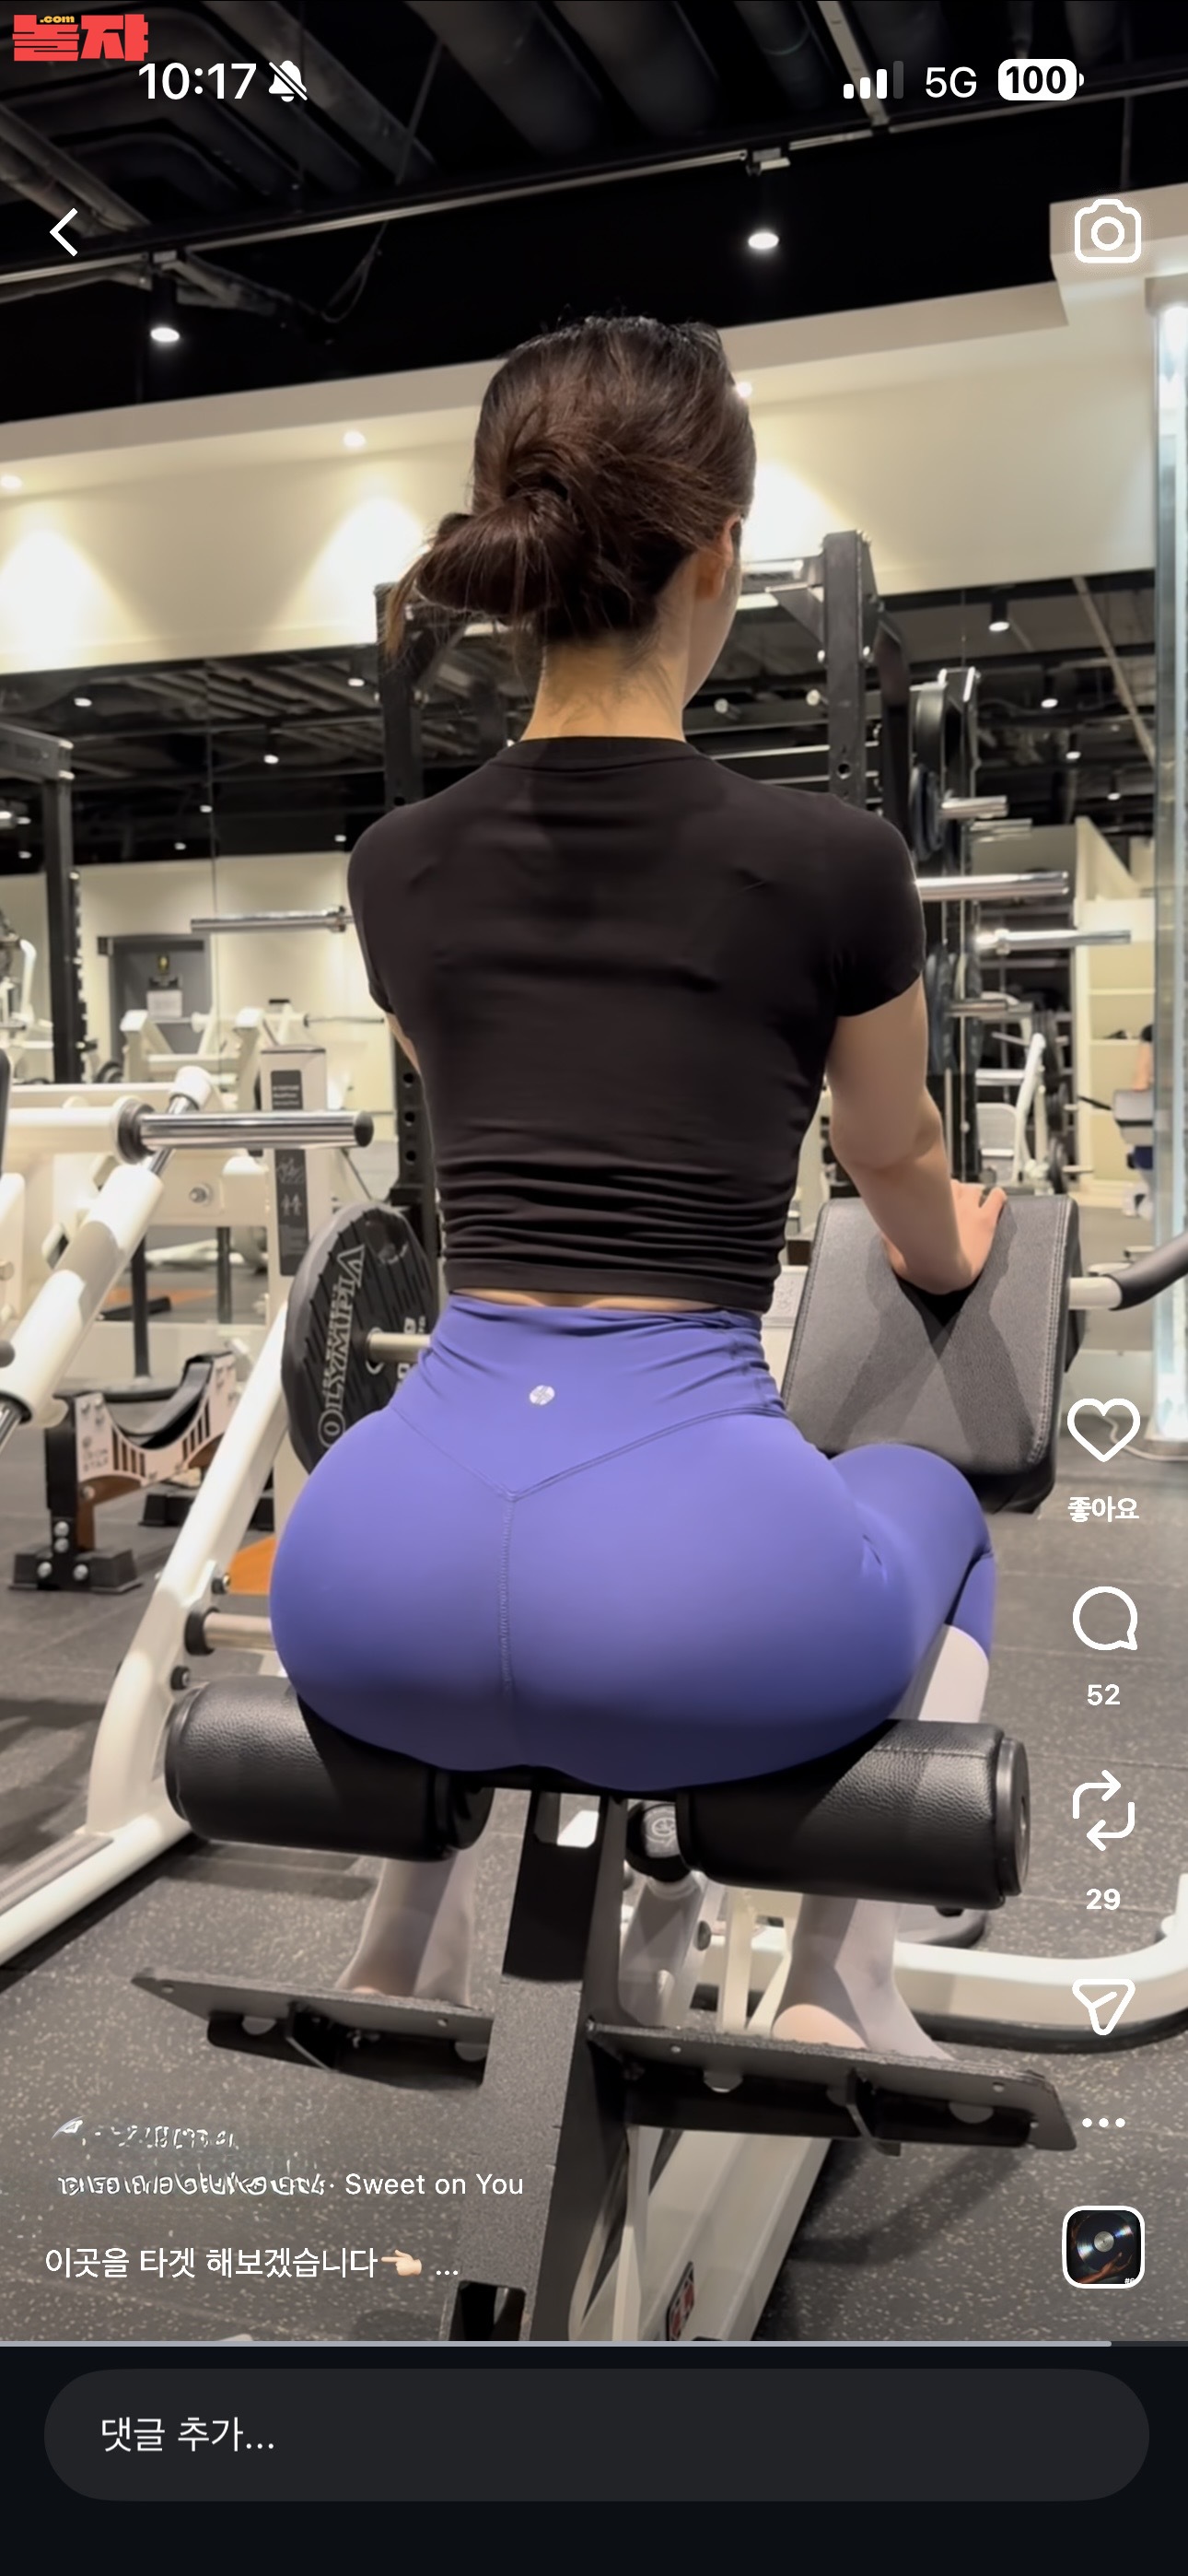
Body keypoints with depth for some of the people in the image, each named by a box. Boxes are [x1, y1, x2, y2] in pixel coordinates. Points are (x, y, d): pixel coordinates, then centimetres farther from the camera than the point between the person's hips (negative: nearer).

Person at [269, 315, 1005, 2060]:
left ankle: (414, 1938, 36)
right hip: (701, 1578, -3)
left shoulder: (398, 867, 10)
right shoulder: (831, 861, -1)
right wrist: (949, 1260, 44)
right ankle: (837, 1994, 24)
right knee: (923, 1501, 33)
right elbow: (898, 1164, 19)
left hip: (386, 1573, 4)